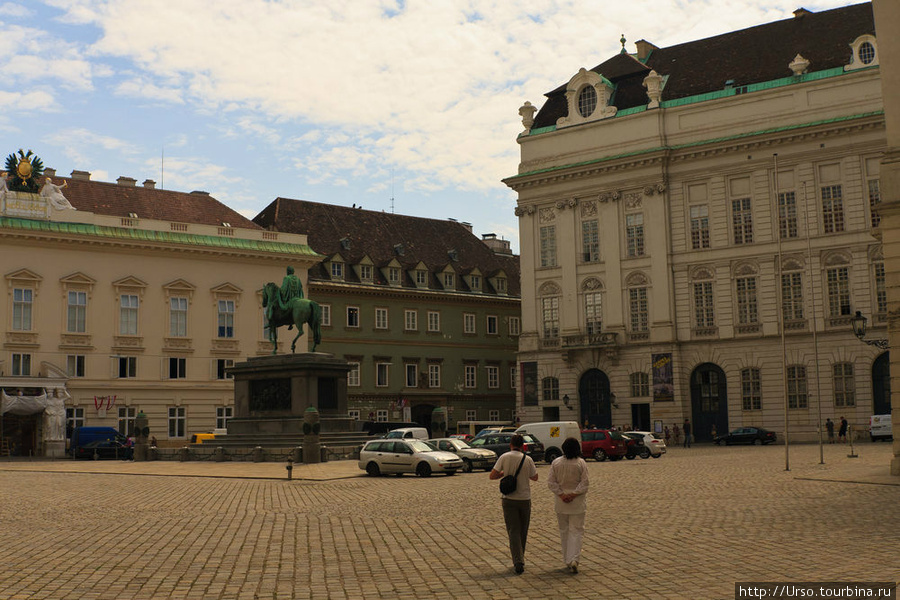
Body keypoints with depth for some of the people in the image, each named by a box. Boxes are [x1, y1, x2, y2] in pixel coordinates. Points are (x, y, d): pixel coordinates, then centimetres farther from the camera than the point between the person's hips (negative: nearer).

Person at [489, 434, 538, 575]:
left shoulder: (504, 457, -6)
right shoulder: (527, 459, -5)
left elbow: (492, 476, -5)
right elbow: (535, 477, 8)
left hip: (509, 499, -1)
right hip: (524, 498, 1)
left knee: (513, 531, -1)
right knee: (523, 531, 15)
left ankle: (518, 562, -13)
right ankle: (519, 559, 26)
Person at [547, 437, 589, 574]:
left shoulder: (556, 462, -3)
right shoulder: (581, 463, -9)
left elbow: (551, 482, -6)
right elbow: (584, 483, -12)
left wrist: (561, 495, -8)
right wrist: (573, 495, -12)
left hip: (561, 503, 2)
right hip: (577, 503, -2)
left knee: (564, 531, 14)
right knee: (576, 531, 3)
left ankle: (567, 560, 20)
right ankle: (574, 559, -12)